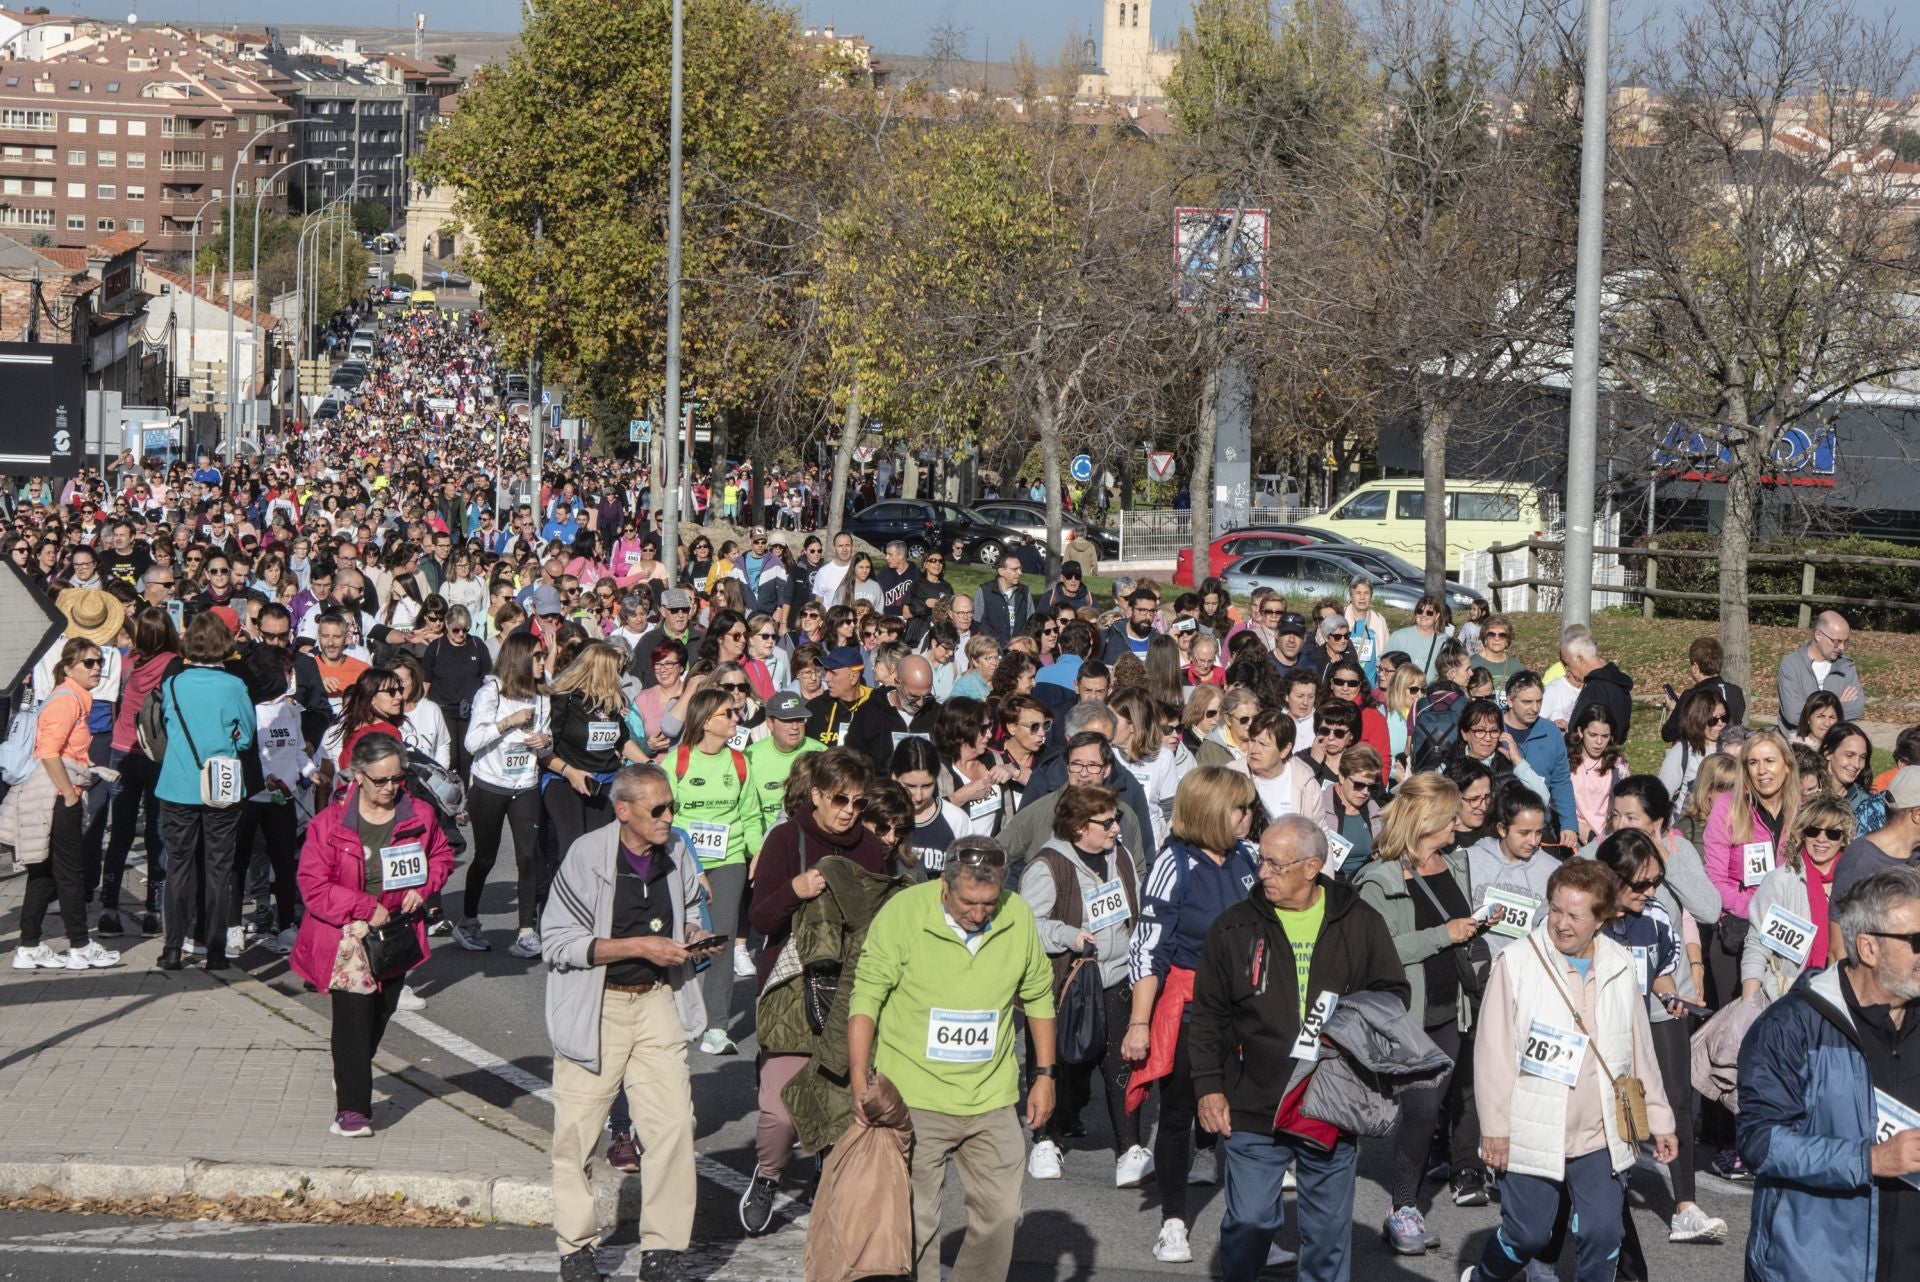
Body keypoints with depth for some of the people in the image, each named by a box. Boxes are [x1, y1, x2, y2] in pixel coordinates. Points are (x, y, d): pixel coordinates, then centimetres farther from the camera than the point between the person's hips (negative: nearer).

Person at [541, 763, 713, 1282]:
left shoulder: (677, 853, 3)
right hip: (594, 1006, -4)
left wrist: (693, 933, -1)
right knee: (578, 1130, 2)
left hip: (656, 1000, 4)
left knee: (673, 1123, -5)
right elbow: (558, 942, -15)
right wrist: (640, 947, -18)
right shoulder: (586, 857, -13)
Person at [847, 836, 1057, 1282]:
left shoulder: (1018, 916, -1)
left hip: (991, 1099, 4)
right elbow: (866, 998, -8)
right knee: (914, 1219, -3)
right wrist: (860, 1077, -14)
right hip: (914, 1096, -3)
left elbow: (1038, 997, 12)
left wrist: (1045, 1074, 12)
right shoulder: (902, 912, -12)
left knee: (1000, 1212, 6)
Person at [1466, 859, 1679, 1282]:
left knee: (1602, 1234, -2)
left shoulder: (1621, 968, 4)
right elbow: (1493, 1052, -7)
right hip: (1532, 1135, -3)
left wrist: (1658, 1119, 14)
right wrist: (1494, 1126, -8)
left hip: (1601, 1138, 3)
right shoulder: (1516, 964, -9)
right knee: (1527, 1235, 6)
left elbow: (1640, 1049, 13)